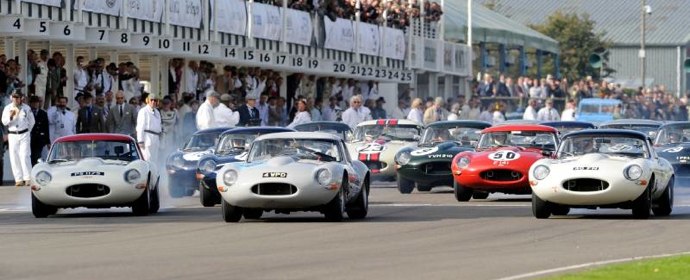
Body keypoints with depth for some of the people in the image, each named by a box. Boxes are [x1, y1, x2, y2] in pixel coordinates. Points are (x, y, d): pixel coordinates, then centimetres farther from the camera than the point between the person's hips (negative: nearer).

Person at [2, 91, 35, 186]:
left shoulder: (26, 108, 3)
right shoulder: (7, 108, 4)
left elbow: (32, 121, 14)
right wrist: (10, 117, -18)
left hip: (24, 135, -2)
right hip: (12, 135, 2)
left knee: (24, 156, -11)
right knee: (14, 158, -2)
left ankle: (28, 179, -11)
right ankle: (19, 179, 2)